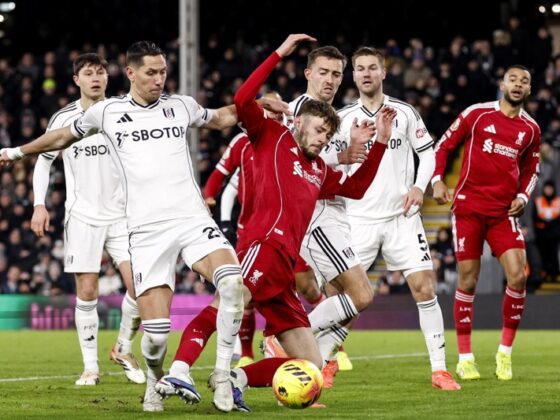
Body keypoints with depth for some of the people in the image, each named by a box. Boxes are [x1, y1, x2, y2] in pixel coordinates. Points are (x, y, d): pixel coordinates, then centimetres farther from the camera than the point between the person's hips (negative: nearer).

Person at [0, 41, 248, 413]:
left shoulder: (182, 106, 13)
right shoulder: (107, 112, 9)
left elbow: (222, 118, 33)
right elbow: (64, 137, 27)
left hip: (193, 218, 1)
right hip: (147, 230, -1)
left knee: (232, 281, -28)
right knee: (156, 328, -12)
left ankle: (222, 374, -13)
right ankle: (155, 383, 22)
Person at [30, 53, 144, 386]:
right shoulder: (63, 119, 0)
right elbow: (44, 161, 9)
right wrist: (40, 205, -2)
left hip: (122, 214, 1)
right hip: (83, 218, -1)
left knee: (139, 285, -10)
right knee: (87, 292, -2)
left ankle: (124, 349, 13)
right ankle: (91, 366, 9)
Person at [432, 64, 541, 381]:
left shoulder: (531, 129, 8)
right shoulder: (477, 114, -1)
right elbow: (444, 145, 5)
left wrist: (523, 196, 3)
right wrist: (438, 181, -7)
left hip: (504, 212, 3)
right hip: (469, 207, -2)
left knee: (518, 275, -12)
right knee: (468, 281, -1)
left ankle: (505, 352, 4)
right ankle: (465, 359, 8)